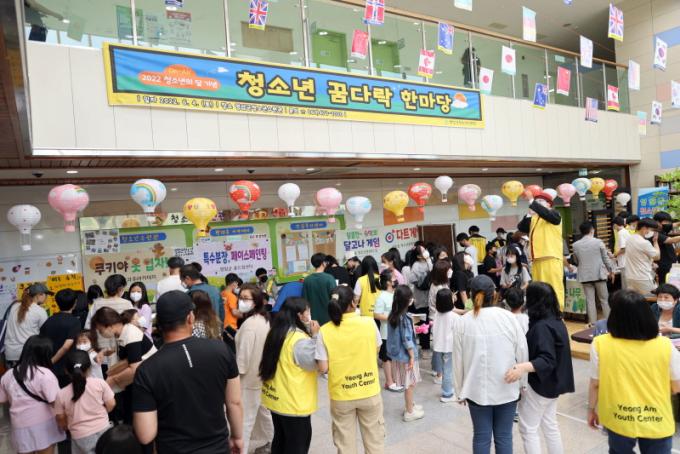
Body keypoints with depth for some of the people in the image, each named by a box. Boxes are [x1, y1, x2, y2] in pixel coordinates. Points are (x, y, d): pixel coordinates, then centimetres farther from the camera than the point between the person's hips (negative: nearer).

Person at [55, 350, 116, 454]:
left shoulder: (61, 394, -7)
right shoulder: (100, 383, -10)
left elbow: (61, 420, 2)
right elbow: (111, 405, -4)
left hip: (80, 437, 0)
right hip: (103, 431, 0)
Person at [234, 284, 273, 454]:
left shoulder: (249, 324, -23)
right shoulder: (265, 319, 5)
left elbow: (244, 353, -22)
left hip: (249, 377, -9)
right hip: (263, 374, 9)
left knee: (244, 418, 0)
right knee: (263, 411, 23)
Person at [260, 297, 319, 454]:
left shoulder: (277, 332, 2)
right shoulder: (300, 339, -24)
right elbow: (313, 364, -15)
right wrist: (314, 336, -15)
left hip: (276, 399, 8)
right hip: (294, 403, -8)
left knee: (280, 440, 22)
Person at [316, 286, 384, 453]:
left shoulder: (325, 331, -16)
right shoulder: (369, 323, -13)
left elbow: (323, 368, -13)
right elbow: (376, 350, 4)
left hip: (341, 396, 0)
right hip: (369, 392, 1)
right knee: (374, 438, 21)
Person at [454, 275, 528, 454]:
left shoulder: (464, 321, -9)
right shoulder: (509, 317, -10)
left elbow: (458, 360, -3)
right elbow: (522, 354, -5)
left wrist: (460, 390, 9)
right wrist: (523, 384, 9)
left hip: (477, 390, 0)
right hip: (507, 388, 0)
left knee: (481, 437, 13)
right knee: (504, 437, 14)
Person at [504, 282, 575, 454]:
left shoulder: (541, 326, -26)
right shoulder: (556, 321, 2)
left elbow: (547, 360, -32)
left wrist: (523, 367, -46)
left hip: (539, 384, -9)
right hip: (552, 382, 9)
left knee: (528, 429, 5)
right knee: (550, 426, 20)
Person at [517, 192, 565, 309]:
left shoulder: (553, 214, 3)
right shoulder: (534, 218, 23)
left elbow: (545, 213, -19)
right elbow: (521, 228, 13)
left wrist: (533, 204, -10)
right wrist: (528, 216, -1)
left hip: (551, 258, -7)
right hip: (537, 259, 7)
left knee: (554, 287, -8)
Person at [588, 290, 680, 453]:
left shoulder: (600, 344, -17)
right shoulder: (665, 345, -15)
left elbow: (595, 384, -6)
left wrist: (591, 409, 10)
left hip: (618, 419, 0)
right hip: (657, 422, 1)